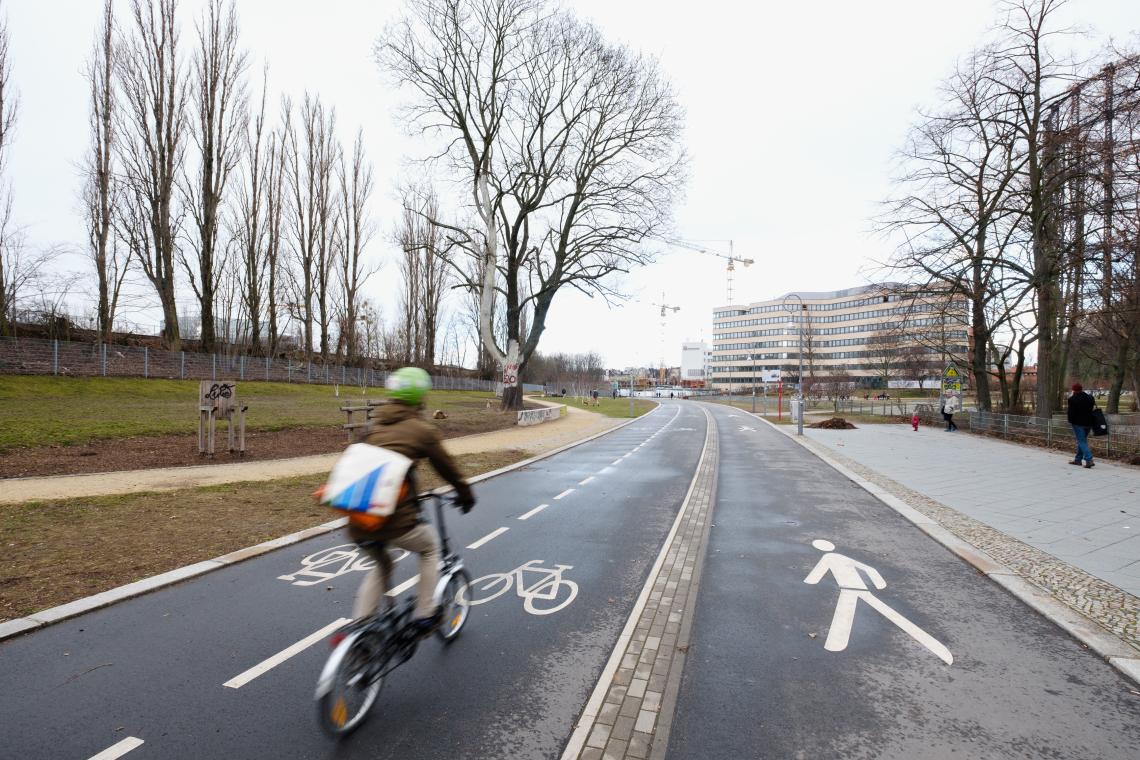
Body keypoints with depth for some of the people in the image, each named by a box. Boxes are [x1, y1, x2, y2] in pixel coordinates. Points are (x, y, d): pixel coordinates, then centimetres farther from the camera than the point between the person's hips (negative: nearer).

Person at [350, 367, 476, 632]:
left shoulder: (376, 425, 15)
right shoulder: (422, 430, -3)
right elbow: (447, 466, 8)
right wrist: (466, 495, 26)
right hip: (394, 519, -6)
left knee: (381, 565, 31)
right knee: (430, 546, 24)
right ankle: (424, 614, 25)